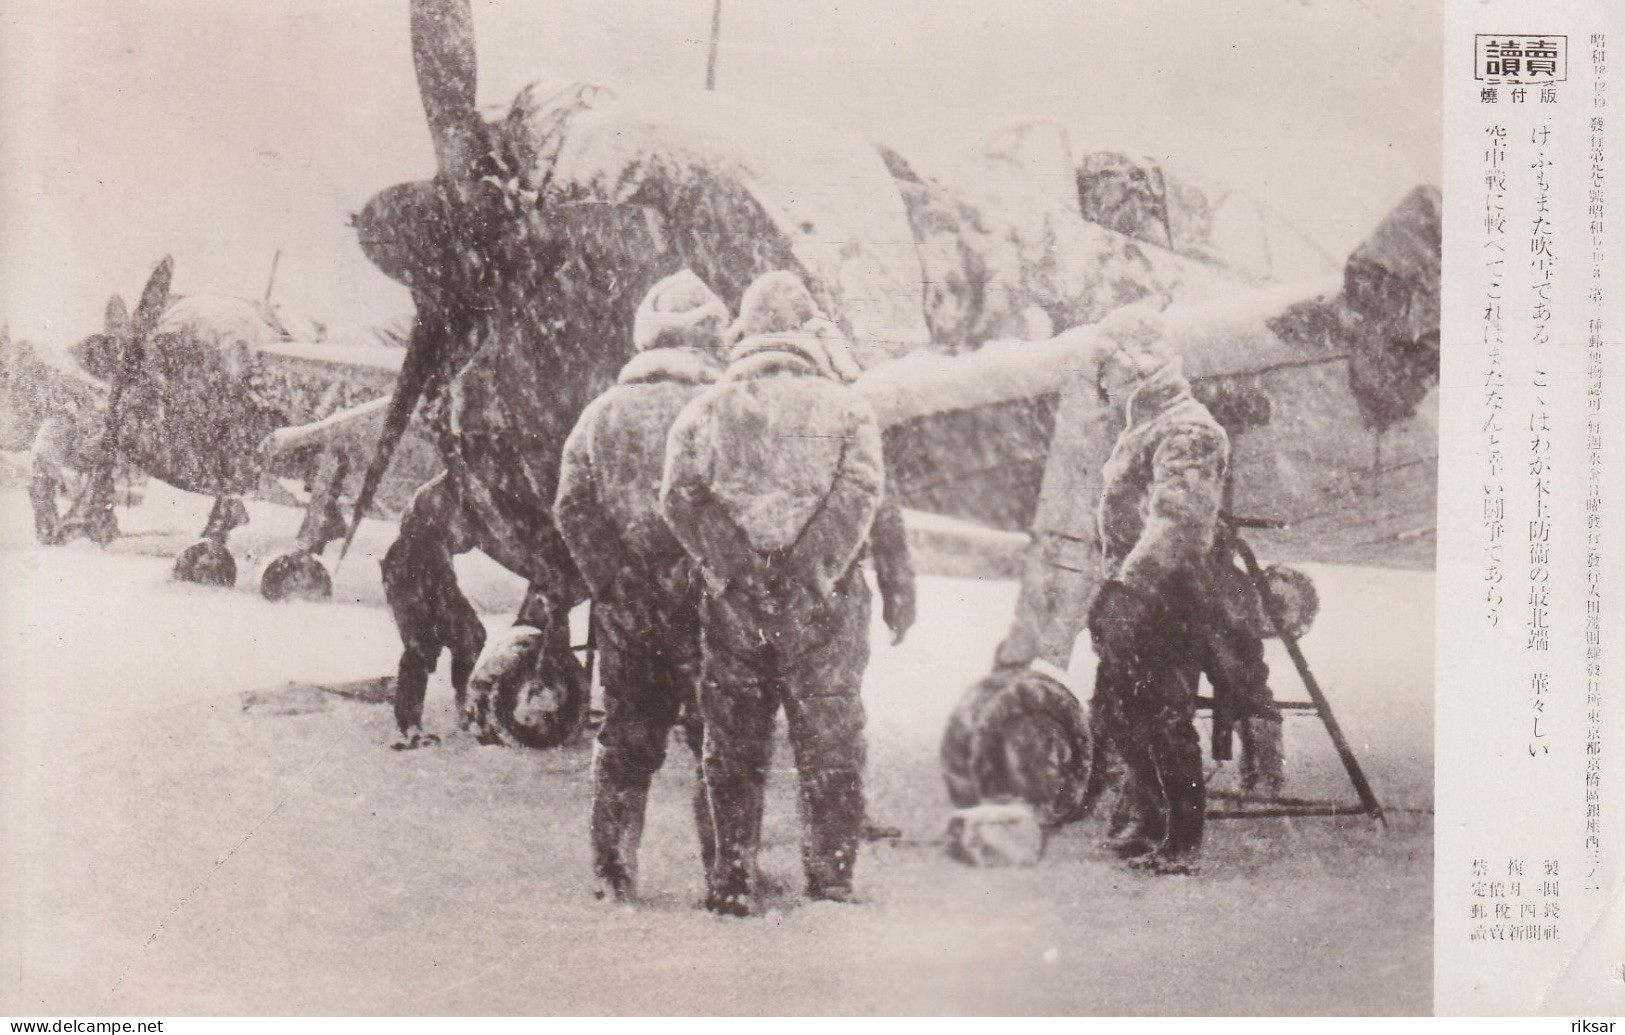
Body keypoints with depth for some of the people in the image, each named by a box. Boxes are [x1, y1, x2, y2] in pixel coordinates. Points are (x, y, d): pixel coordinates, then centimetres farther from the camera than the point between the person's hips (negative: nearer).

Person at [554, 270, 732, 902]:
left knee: (626, 740, 12)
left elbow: (570, 510, 2)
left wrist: (612, 585, 4)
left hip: (624, 614, 4)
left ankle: (613, 873, 16)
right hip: (705, 611, -3)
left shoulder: (602, 412, 6)